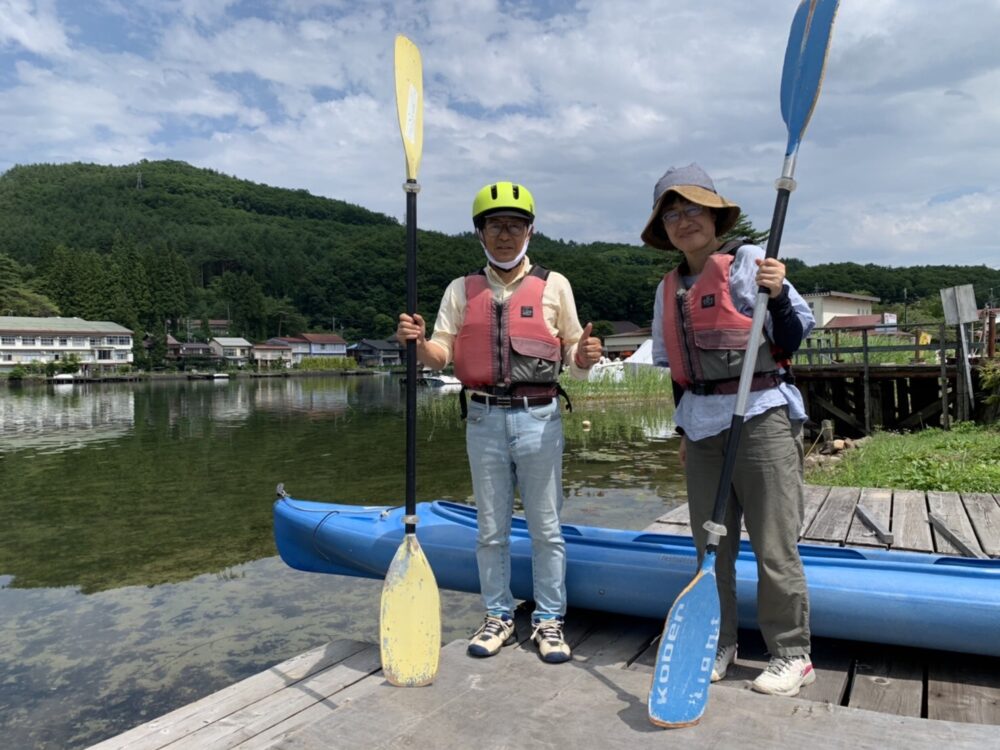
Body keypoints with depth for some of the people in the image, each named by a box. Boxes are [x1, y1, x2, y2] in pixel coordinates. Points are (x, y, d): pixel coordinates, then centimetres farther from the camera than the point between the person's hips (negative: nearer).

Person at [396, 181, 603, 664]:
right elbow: (440, 356, 3)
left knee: (545, 528, 6)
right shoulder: (461, 290, 9)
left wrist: (583, 358, -17)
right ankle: (498, 618, 26)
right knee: (491, 529, 11)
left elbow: (572, 358, 6)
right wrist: (417, 342, -18)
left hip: (538, 418, -1)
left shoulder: (554, 285, 4)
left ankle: (549, 620, 21)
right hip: (484, 419, 2)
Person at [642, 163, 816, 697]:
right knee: (709, 543, 13)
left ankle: (792, 654, 18)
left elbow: (792, 341, -6)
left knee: (774, 546, 1)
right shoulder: (669, 288, 12)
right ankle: (718, 643, 28)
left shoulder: (747, 261, -5)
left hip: (761, 417, -5)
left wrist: (778, 295, -23)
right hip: (702, 425, 6)